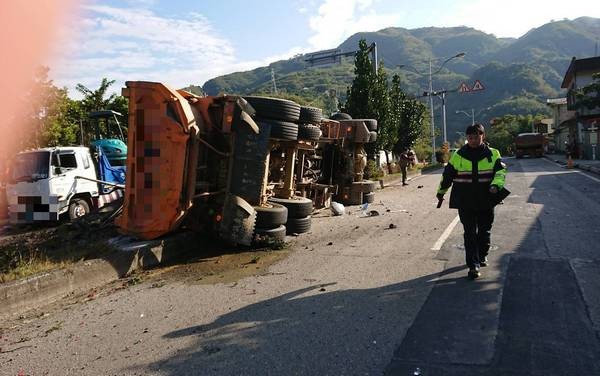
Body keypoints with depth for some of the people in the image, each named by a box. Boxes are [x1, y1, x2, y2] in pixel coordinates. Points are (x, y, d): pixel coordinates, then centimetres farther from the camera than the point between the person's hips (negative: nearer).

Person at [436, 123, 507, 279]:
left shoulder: (493, 154, 3)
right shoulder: (458, 155, 2)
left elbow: (501, 171, -8)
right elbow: (447, 175, 10)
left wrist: (496, 185, -27)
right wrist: (441, 192, 17)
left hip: (486, 201, 1)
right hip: (465, 202, -1)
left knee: (484, 231, 15)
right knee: (470, 233, -3)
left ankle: (482, 256, 38)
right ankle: (473, 265, -2)